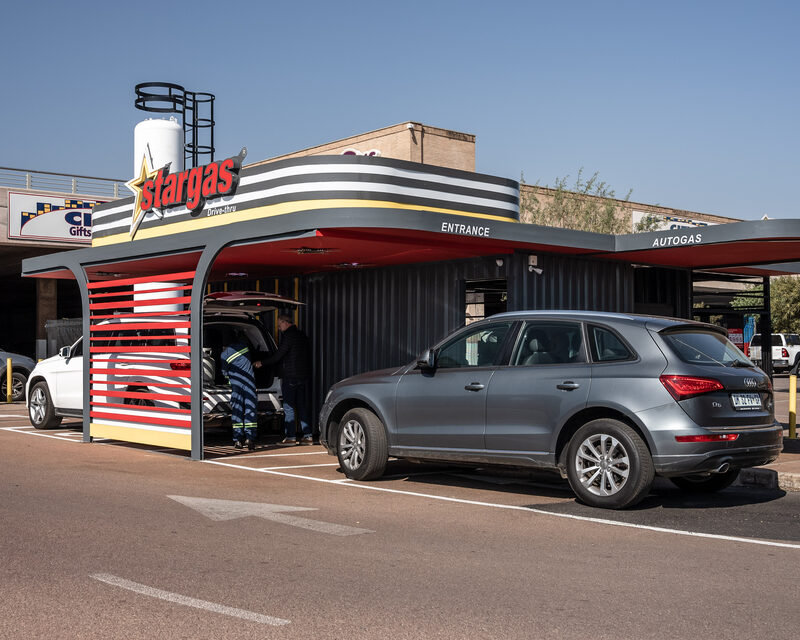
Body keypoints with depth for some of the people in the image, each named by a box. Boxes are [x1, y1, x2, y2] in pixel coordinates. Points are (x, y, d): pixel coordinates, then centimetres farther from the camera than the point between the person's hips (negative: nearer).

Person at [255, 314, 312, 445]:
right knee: (302, 407, 10)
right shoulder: (302, 336, 15)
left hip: (290, 376, -8)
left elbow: (278, 356, -13)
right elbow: (308, 354, 19)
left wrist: (262, 363, -1)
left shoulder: (288, 336, -11)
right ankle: (308, 435, 7)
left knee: (289, 408, -2)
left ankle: (290, 437, -2)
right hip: (304, 375, 8)